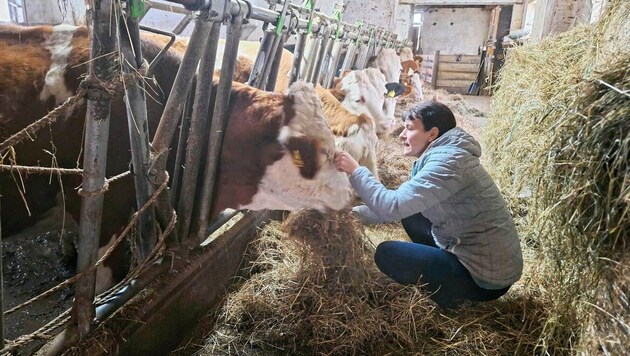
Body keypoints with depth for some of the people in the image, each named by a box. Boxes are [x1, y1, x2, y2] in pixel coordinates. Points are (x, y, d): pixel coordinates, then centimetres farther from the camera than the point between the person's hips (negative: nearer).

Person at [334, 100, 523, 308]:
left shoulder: (448, 161, -23)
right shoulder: (435, 158, 7)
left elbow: (394, 206, -29)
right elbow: (400, 206, 11)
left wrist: (355, 170, -18)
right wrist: (354, 213, 3)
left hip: (488, 277, -9)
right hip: (477, 252, 9)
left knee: (387, 254, -13)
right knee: (409, 213, 12)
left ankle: (452, 296, 3)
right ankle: (439, 274, 18)